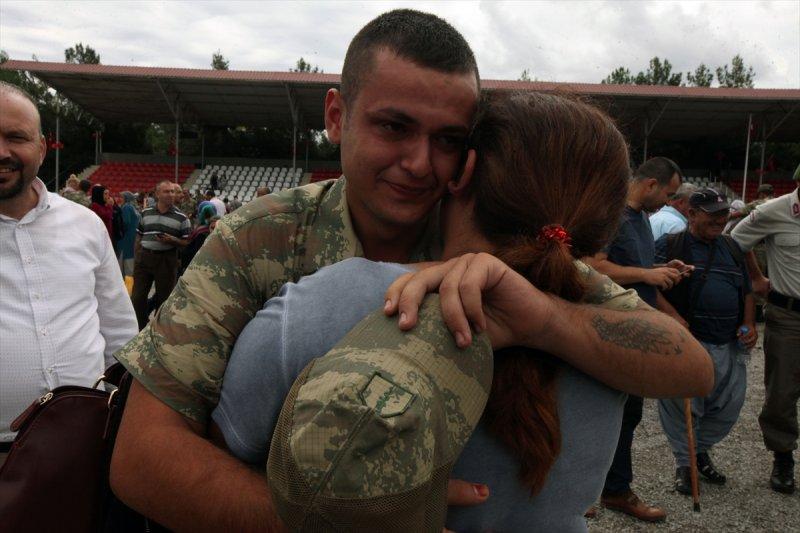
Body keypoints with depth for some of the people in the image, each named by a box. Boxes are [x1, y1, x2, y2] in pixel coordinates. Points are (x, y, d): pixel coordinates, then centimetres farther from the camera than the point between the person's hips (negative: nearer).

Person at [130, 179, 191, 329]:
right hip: (144, 257, 3)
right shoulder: (146, 213, 8)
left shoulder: (181, 218, -2)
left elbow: (187, 242, -1)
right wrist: (137, 259, 9)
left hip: (167, 260, -2)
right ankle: (139, 328, 19)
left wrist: (172, 240, -19)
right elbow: (139, 238, 14)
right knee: (138, 296, 5)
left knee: (163, 298, 7)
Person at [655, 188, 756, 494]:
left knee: (729, 407, 12)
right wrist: (673, 316, -24)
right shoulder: (669, 245, -2)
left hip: (730, 346, 6)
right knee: (684, 408, 1)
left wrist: (749, 323, 7)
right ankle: (684, 463, 21)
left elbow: (747, 290, 23)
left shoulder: (732, 248, 17)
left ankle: (701, 450, 36)